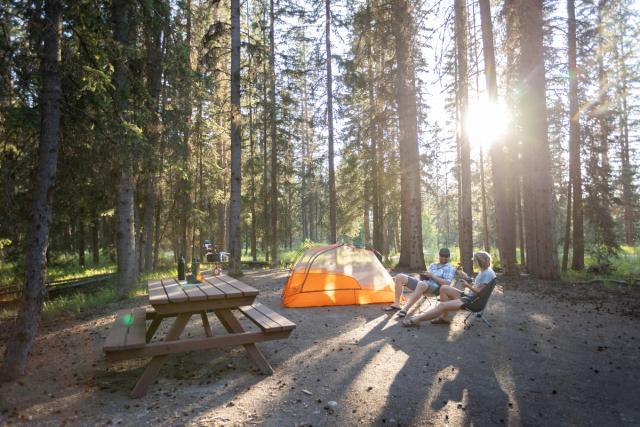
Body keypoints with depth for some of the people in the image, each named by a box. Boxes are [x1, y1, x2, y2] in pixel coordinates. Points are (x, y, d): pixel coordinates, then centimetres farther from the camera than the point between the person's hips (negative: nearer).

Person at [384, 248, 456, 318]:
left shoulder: (450, 268, 6)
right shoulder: (433, 265, 26)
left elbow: (447, 283, -9)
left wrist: (432, 276, -10)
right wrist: (423, 276, 5)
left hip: (434, 288, -7)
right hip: (422, 283, 7)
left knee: (422, 284, -44)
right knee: (400, 277, -8)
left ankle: (405, 309, -45)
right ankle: (396, 304, -11)